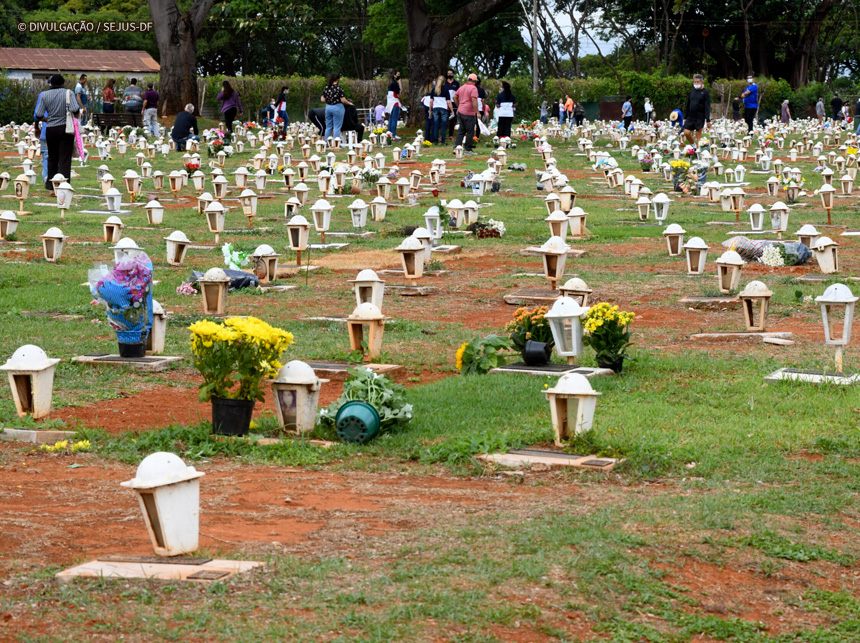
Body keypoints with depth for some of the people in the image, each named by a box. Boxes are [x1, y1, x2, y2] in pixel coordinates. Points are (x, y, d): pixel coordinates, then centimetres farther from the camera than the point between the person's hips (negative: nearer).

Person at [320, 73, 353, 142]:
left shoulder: (326, 88, 3)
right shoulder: (339, 88, -13)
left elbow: (322, 100, 3)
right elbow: (343, 100, -14)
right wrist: (349, 103, 4)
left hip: (328, 107, 5)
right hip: (337, 107, -5)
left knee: (328, 127, 12)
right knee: (337, 127, -1)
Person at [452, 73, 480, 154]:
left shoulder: (461, 88, 13)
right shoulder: (473, 88, -11)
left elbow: (455, 97, 17)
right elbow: (474, 100, -20)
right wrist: (477, 112, -19)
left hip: (460, 112, 8)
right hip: (469, 113, -8)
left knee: (461, 131, 12)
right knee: (470, 132, -1)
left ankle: (456, 147, 4)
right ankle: (468, 150, 1)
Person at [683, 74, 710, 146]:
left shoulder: (705, 92, -4)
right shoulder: (691, 91, 12)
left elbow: (707, 107, -9)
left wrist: (708, 120, -15)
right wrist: (685, 117, 14)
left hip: (700, 118, -5)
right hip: (690, 117, 5)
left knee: (698, 136, -1)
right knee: (686, 133, -1)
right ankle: (694, 146, 22)